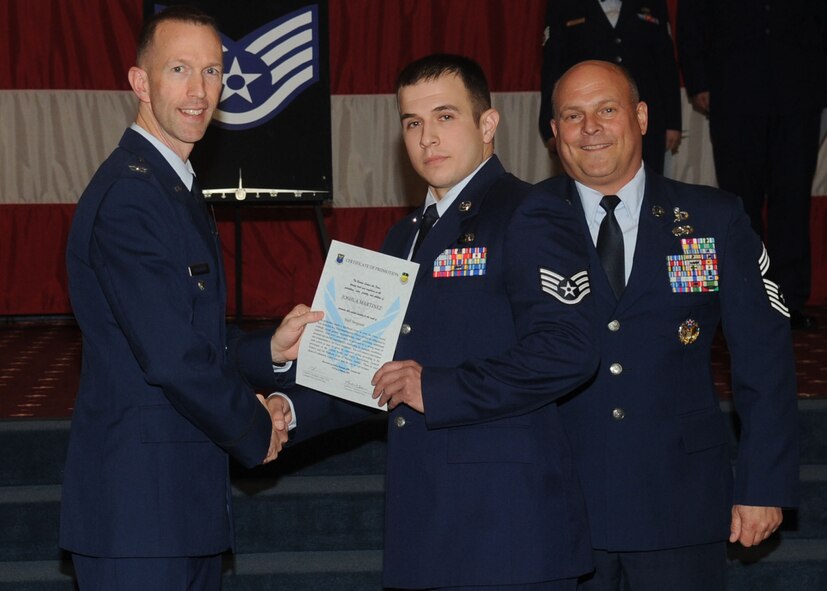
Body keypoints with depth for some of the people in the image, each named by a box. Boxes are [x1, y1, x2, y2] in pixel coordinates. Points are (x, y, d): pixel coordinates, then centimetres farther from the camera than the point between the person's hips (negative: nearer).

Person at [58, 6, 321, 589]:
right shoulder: (128, 195, -17)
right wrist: (255, 433, -8)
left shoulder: (179, 189, 17)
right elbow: (170, 357, -21)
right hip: (138, 505, -10)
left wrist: (270, 350, 3)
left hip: (188, 499, 10)